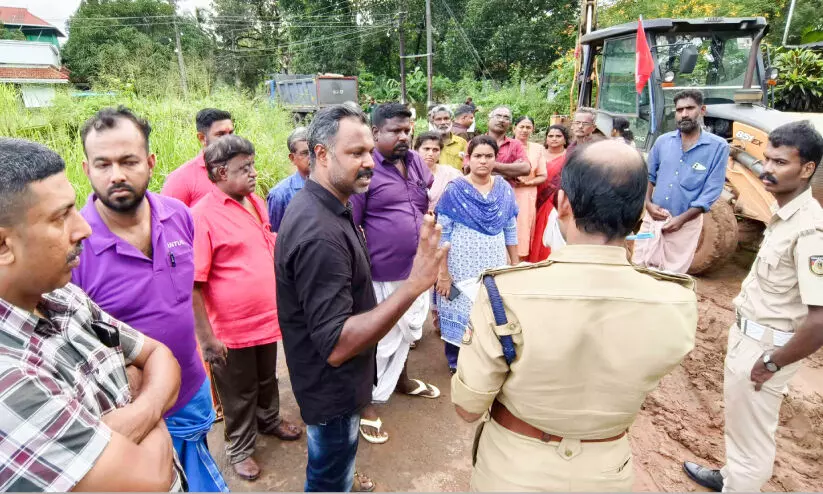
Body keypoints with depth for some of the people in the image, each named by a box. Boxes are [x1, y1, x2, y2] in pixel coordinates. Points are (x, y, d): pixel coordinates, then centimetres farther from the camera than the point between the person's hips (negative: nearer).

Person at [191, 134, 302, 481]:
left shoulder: (256, 202, 3)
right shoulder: (203, 216, -19)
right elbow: (193, 285, -19)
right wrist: (206, 337, -18)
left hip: (267, 318, 6)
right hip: (232, 328, -6)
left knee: (267, 380, 26)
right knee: (239, 393, 15)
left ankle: (269, 420, 52)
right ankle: (239, 448, 38)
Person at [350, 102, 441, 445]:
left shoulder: (417, 162, 5)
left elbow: (432, 203, 21)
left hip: (417, 271, 7)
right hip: (382, 275, -7)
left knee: (408, 331, 24)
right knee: (382, 340, 6)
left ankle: (400, 378, 49)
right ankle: (366, 402, 26)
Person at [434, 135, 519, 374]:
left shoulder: (504, 188, 2)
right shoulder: (454, 190, -8)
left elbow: (511, 229, 9)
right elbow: (442, 233, -9)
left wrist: (516, 263, 9)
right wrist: (443, 273, -11)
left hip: (495, 264, 3)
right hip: (461, 266, -3)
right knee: (460, 312, 7)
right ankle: (457, 362, 28)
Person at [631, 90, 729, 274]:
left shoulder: (718, 146, -7)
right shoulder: (663, 141, 4)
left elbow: (712, 192, -9)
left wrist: (681, 218, -17)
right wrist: (648, 203, -6)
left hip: (686, 223, -3)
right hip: (653, 217, 3)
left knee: (673, 275, 6)